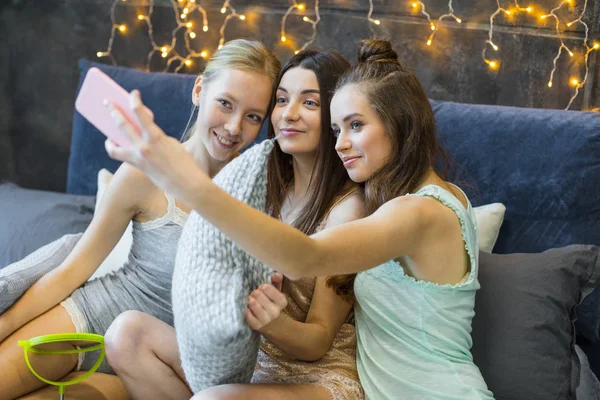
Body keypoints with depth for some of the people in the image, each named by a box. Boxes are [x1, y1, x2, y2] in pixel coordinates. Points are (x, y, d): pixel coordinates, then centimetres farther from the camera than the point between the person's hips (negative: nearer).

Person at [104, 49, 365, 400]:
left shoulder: (348, 206, -11)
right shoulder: (272, 188, 8)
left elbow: (319, 341, -10)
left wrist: (276, 325, -30)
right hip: (247, 360, 7)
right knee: (128, 332, -12)